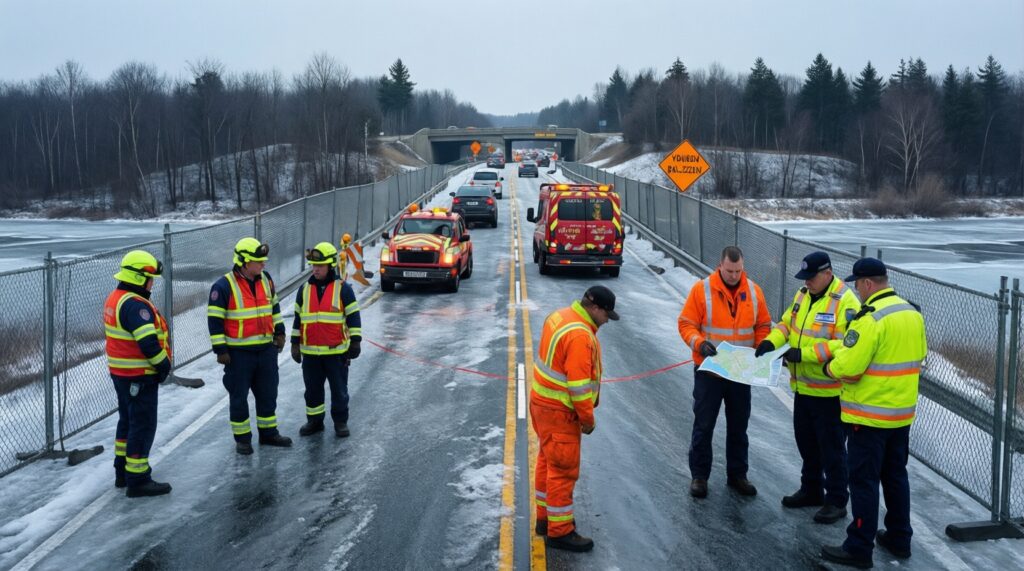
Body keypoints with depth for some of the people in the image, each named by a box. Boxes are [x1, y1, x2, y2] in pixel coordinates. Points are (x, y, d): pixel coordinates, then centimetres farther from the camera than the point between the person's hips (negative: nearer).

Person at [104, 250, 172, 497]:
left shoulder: (115, 299, 10)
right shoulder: (135, 305, -23)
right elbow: (148, 342, -28)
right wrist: (164, 365, -13)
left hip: (121, 372, 11)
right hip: (139, 376, -11)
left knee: (128, 421, 21)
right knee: (143, 426, -3)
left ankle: (122, 472, 32)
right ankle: (137, 480, 2)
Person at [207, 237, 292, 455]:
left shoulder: (266, 280, 5)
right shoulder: (224, 286, -14)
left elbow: (273, 306, 20)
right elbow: (214, 320, -12)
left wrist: (279, 332, 17)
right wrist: (220, 350, -13)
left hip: (266, 349, 6)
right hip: (238, 353, -6)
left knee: (268, 393, 14)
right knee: (239, 396, 5)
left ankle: (268, 433, 28)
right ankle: (242, 438, 17)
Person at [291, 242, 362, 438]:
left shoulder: (343, 289, -4)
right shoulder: (304, 289, 8)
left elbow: (353, 316, -2)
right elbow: (298, 318, 13)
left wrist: (355, 342, -6)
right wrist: (295, 344, 11)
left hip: (337, 351, -3)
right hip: (310, 352, 4)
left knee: (339, 390, 6)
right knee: (312, 390, 12)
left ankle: (340, 421, 19)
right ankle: (314, 421, 25)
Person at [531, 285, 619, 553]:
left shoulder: (560, 316, 5)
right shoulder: (579, 336, -26)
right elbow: (578, 384, -25)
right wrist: (588, 419, -14)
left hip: (542, 401, 10)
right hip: (560, 411, -10)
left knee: (548, 461, 20)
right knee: (563, 470, 0)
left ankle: (545, 518, 33)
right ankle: (560, 531, 9)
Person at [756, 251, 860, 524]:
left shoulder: (845, 302, -20)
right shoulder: (804, 294, 7)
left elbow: (845, 345, -27)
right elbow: (787, 322, 15)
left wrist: (805, 353, -30)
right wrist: (772, 340, -5)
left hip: (829, 391, -8)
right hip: (803, 386, 8)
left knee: (831, 447, 4)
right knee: (806, 440, 20)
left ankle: (837, 501, 17)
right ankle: (811, 490, 37)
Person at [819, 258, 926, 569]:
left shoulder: (870, 318, -22)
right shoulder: (913, 313, 6)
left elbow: (848, 367, -24)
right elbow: (918, 355, 17)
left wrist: (829, 367, -4)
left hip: (870, 414, -8)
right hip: (903, 411, 8)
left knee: (863, 480, 0)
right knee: (896, 475, 19)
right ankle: (899, 539, 29)